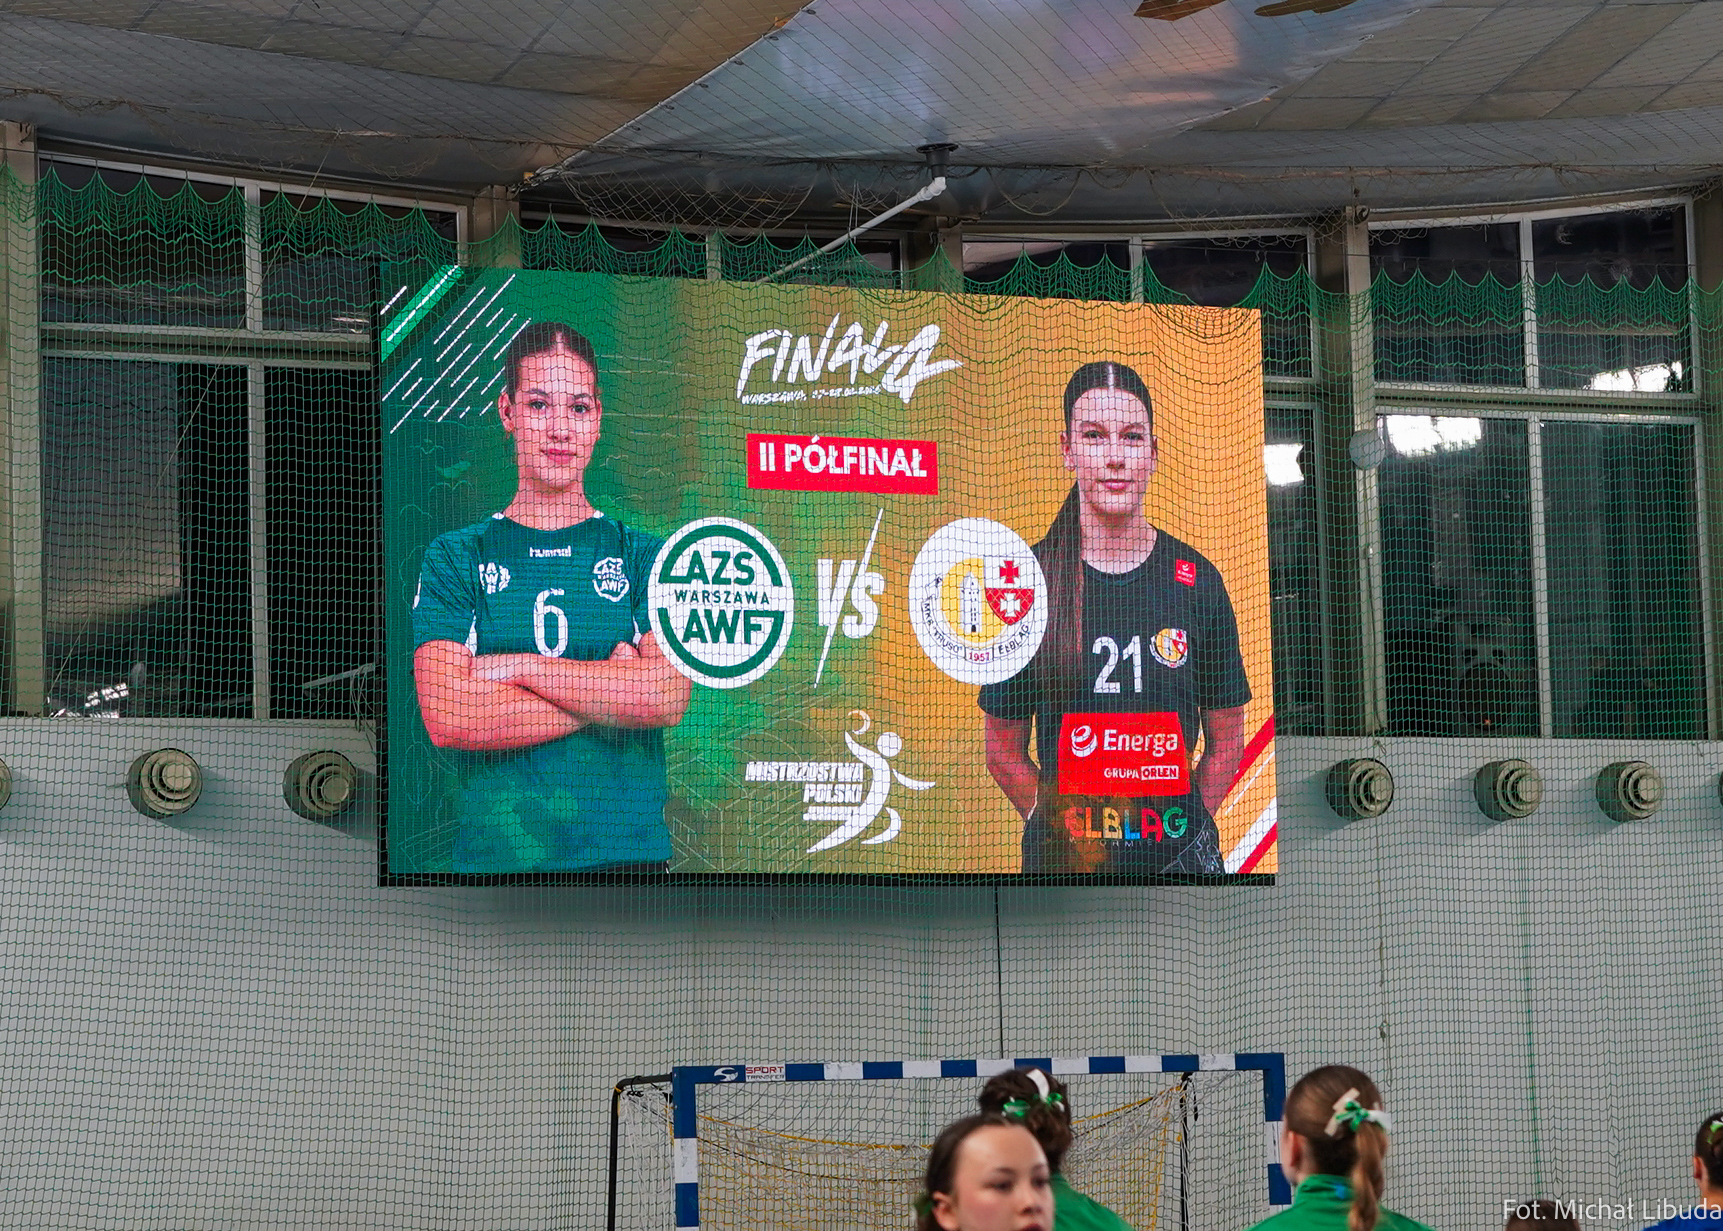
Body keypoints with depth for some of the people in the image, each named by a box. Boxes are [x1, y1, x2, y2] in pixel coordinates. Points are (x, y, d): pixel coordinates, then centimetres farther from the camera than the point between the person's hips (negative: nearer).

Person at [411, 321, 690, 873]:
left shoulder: (646, 557, 7)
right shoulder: (455, 558, 5)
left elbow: (668, 698, -9)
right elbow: (446, 718, -10)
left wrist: (523, 669, -10)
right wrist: (611, 695, -10)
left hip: (630, 851, 1)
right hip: (495, 854, -1)